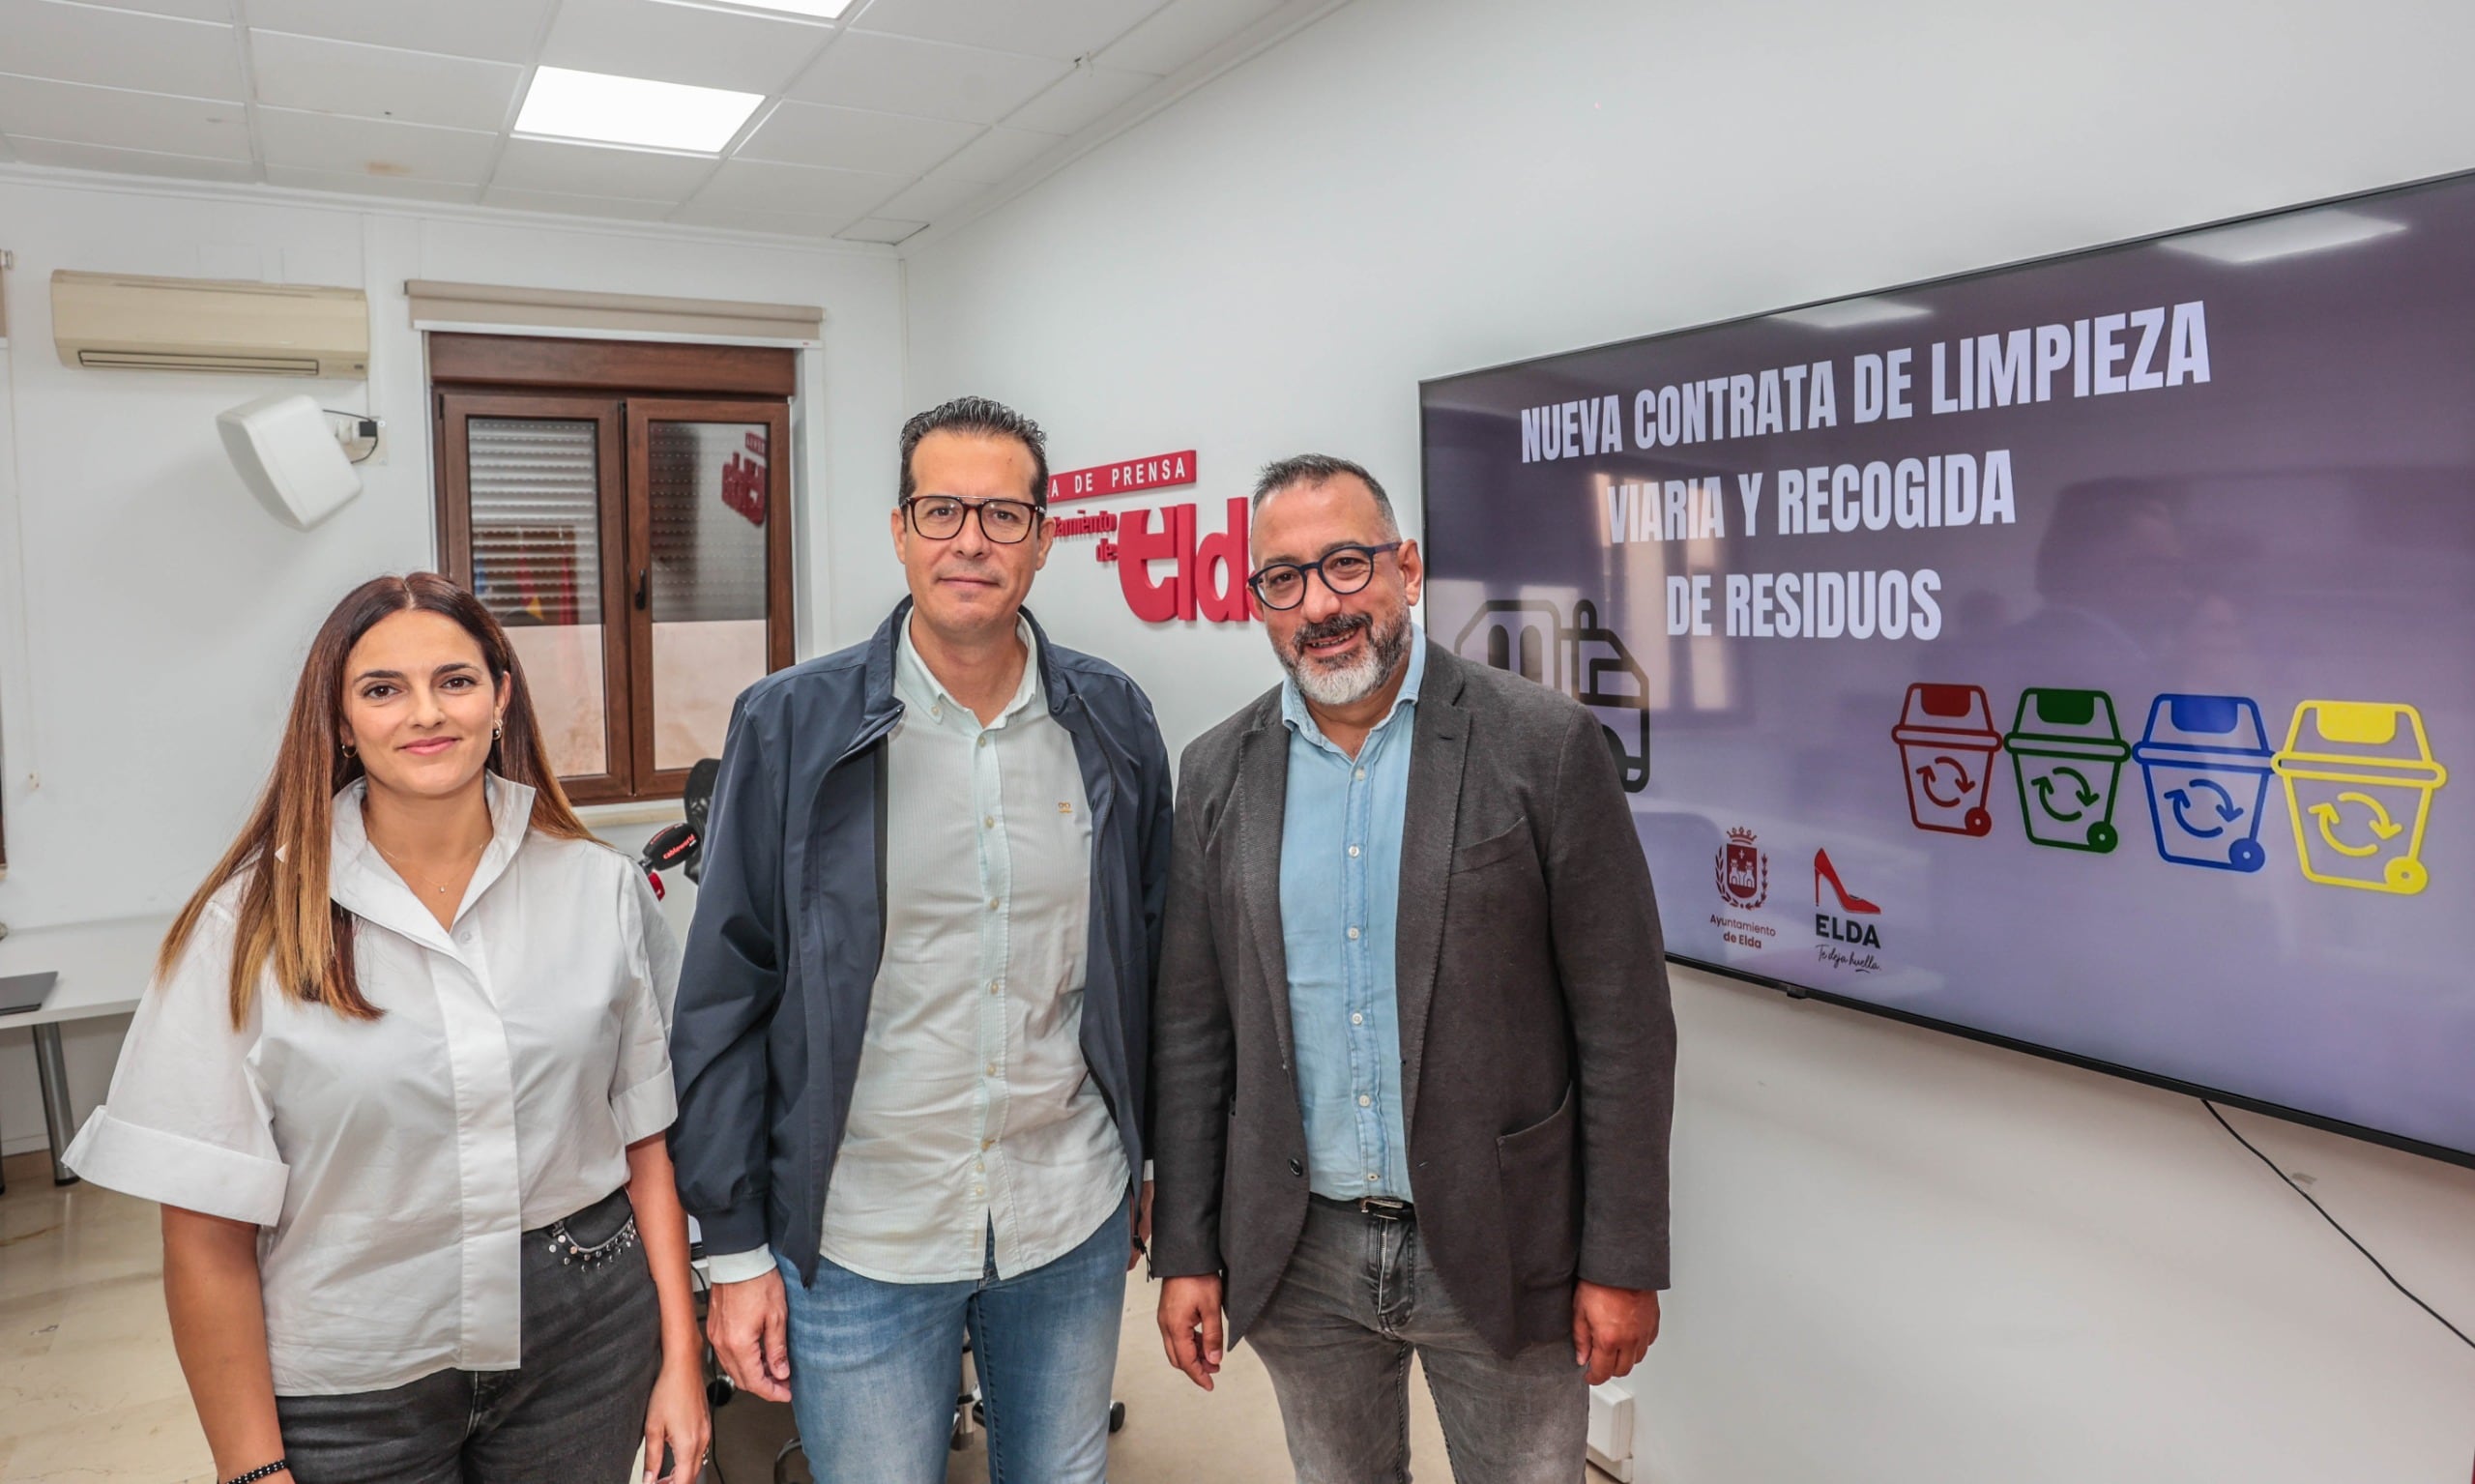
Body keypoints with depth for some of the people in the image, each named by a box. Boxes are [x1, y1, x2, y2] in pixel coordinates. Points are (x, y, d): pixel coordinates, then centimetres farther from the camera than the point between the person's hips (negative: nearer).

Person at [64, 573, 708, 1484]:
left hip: (586, 1346, 2)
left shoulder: (599, 887, -4)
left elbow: (645, 1140, 0)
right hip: (349, 1389, -2)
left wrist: (681, 1358, -1)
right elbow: (209, 1232, -8)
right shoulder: (256, 923, -11)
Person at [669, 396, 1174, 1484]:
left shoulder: (1113, 722, -2)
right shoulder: (791, 727, -9)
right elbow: (724, 1000, -5)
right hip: (857, 1247, -2)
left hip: (1074, 1231, 3)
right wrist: (736, 1249, -4)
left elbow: (1148, 958, 7)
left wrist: (1153, 1167, 11)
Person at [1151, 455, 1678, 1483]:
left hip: (1499, 1247, -3)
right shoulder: (1217, 776, 0)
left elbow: (1624, 1022, -9)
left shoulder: (1545, 746, -11)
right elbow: (1191, 1029, 4)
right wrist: (1185, 1252, 3)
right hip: (1297, 1256, 3)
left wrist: (1624, 1263, -8)